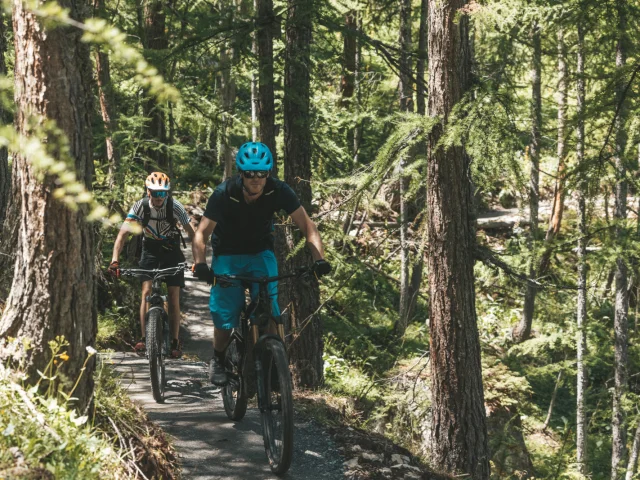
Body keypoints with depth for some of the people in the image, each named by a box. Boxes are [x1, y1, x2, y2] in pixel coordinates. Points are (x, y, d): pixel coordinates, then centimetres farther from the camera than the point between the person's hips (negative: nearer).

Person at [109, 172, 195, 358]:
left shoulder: (175, 207, -23)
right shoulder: (140, 207, -21)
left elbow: (192, 234, -21)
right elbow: (123, 233, -25)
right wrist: (115, 260, -37)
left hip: (172, 252, -1)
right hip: (150, 251, 1)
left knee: (174, 297, -4)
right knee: (146, 292, -15)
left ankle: (175, 342, 4)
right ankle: (144, 338, -10)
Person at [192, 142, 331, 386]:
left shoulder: (278, 191, -21)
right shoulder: (224, 194, -25)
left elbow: (307, 225, -19)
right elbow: (202, 233, -24)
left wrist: (319, 259, -34)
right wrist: (200, 264, -42)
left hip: (261, 254, 1)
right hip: (228, 256, -1)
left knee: (269, 310, -19)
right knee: (225, 317, -8)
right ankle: (218, 360, 20)